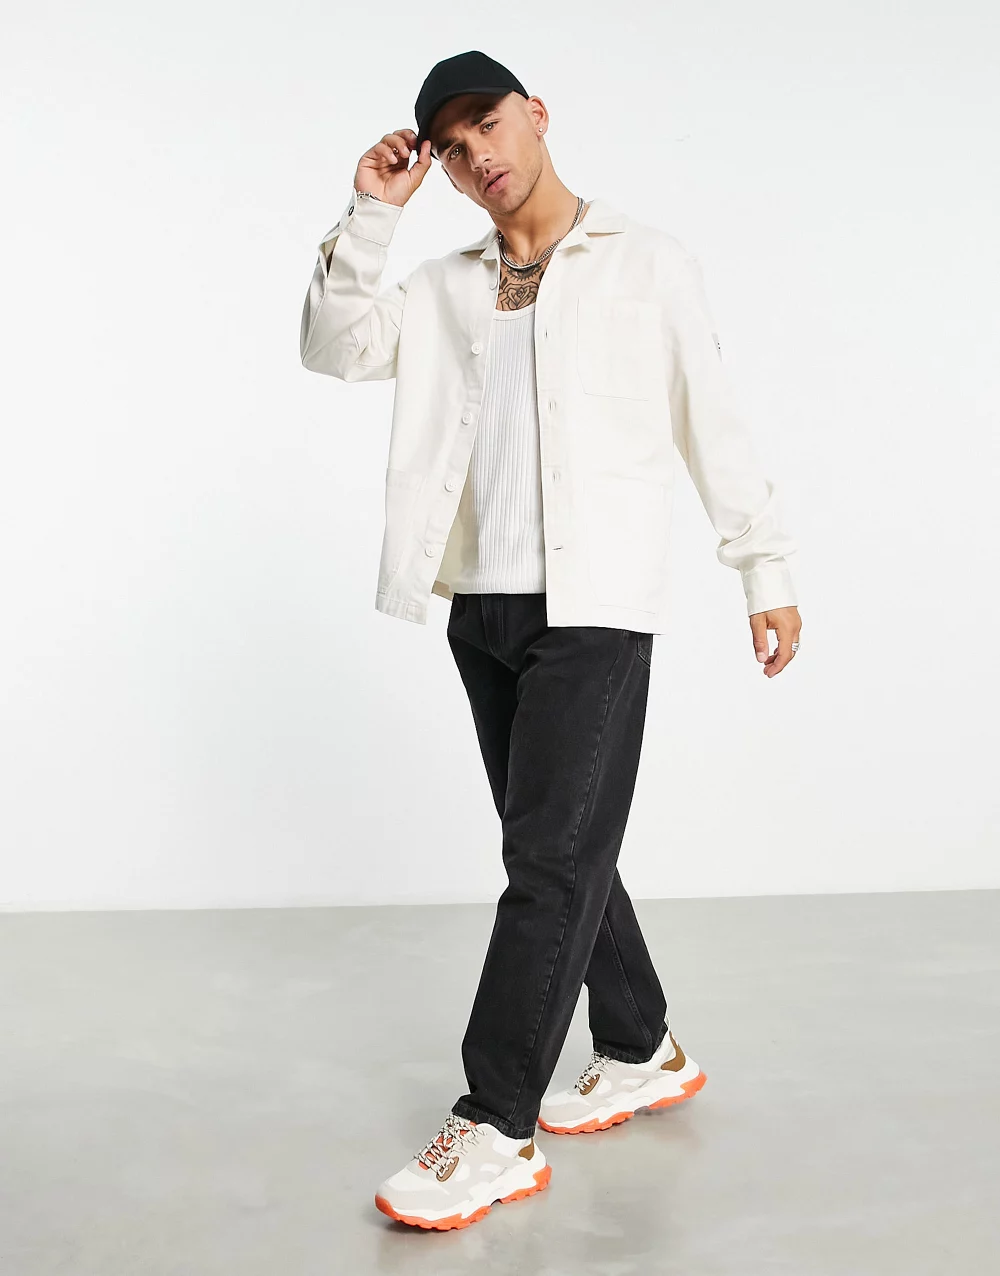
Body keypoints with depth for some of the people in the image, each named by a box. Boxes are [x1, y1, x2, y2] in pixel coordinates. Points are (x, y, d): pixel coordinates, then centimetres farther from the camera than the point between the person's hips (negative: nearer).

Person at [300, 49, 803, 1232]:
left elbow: (712, 424, 3)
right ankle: (641, 1054, 28)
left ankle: (495, 1129, -2)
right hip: (483, 606, 6)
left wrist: (767, 570, 2)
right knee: (557, 850, 12)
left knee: (552, 856, -8)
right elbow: (336, 348, 4)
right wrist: (371, 212, -2)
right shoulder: (443, 288, 15)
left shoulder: (647, 264, 4)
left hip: (595, 605, -5)